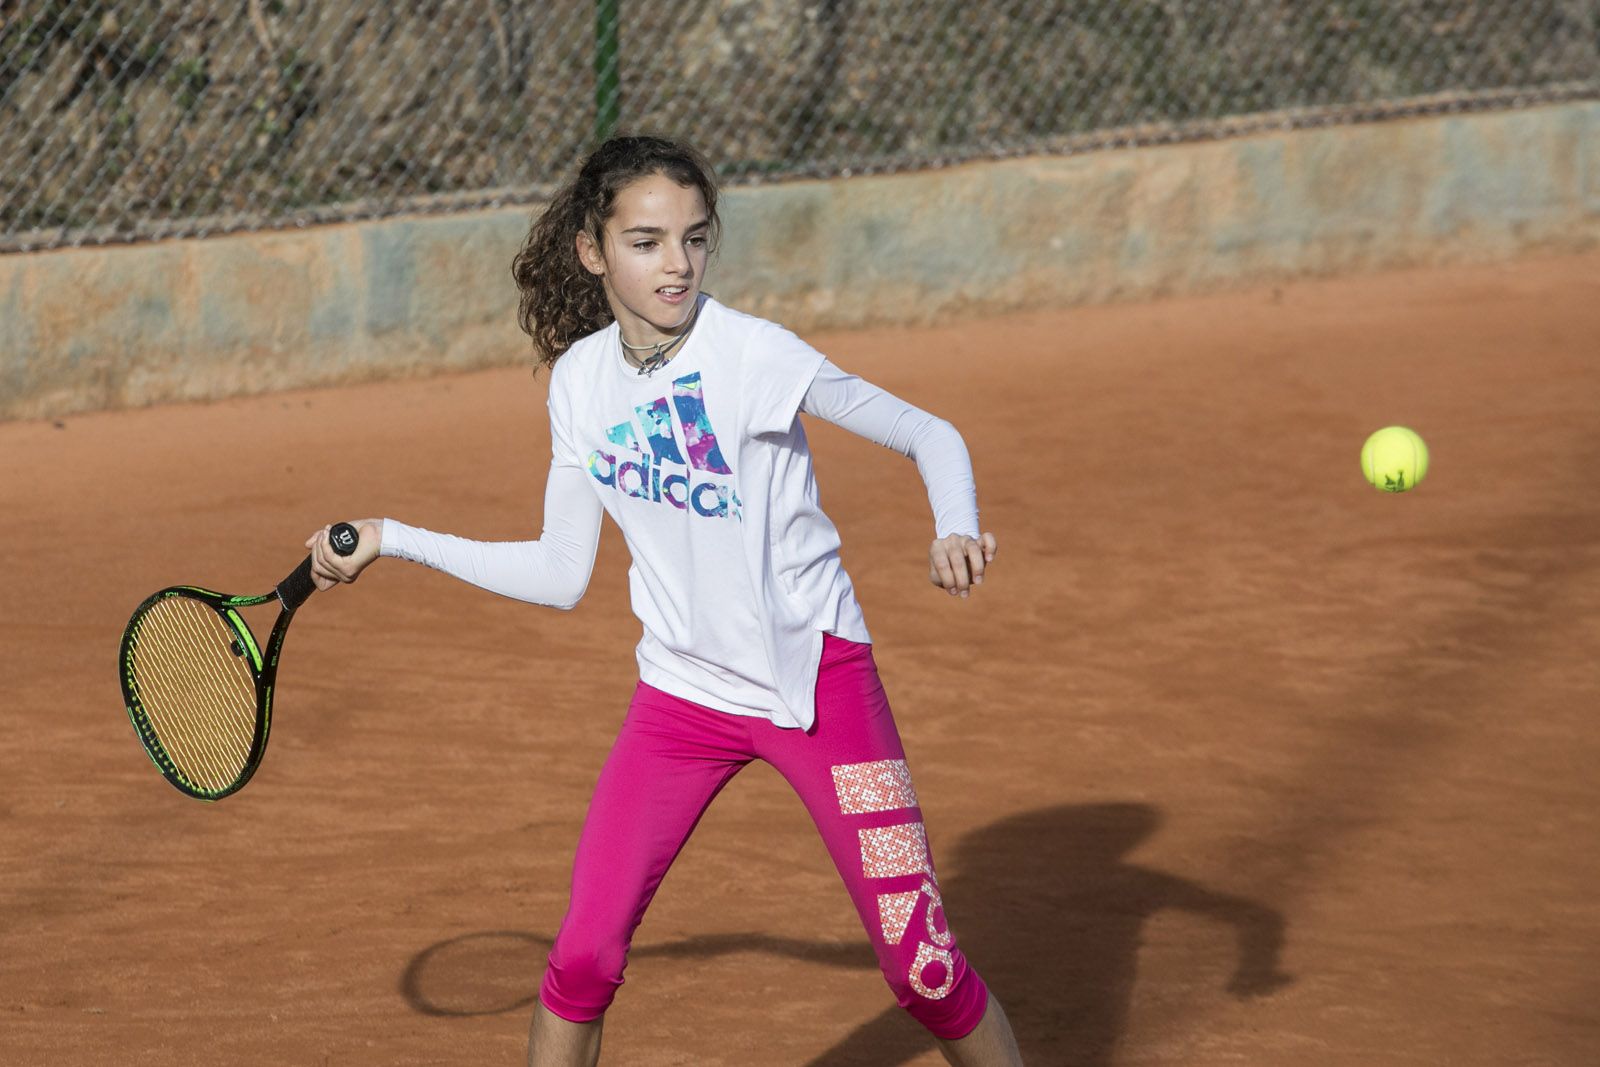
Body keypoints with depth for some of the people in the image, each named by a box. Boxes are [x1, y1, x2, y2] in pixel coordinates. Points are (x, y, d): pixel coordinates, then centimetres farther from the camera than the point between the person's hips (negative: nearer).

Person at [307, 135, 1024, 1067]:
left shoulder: (752, 353, -15)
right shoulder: (581, 380, 0)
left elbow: (930, 434, -10)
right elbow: (562, 573, 8)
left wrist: (957, 531, -30)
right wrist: (392, 540, 9)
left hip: (816, 674, -4)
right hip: (682, 692, 4)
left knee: (923, 966, -6)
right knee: (583, 957, -5)